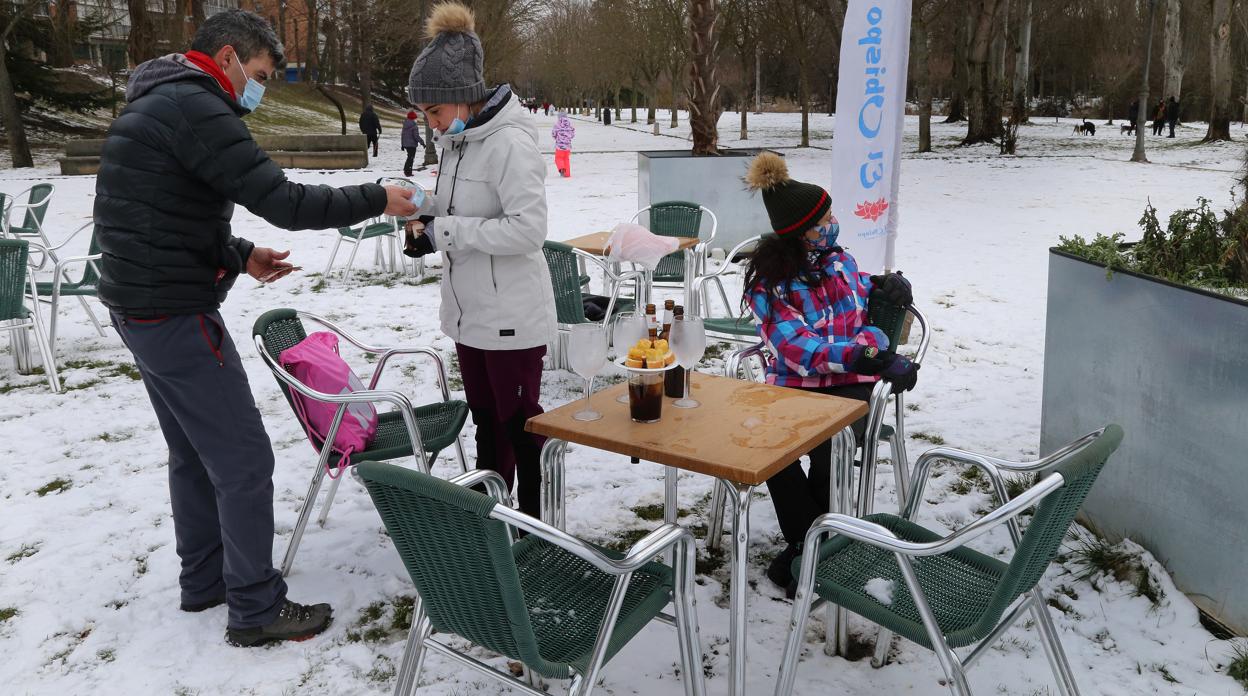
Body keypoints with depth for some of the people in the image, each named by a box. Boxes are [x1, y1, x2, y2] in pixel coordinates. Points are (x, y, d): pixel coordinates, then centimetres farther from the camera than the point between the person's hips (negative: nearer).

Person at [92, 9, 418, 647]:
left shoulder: (157, 104, 15)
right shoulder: (196, 109, -18)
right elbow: (286, 203, -24)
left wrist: (239, 255, 14)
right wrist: (376, 199, -13)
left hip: (138, 305, 11)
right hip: (176, 315, -11)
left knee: (193, 453, 20)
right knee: (244, 460, -3)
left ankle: (204, 580, 33)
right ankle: (255, 609, 8)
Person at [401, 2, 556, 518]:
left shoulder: (510, 143, -20)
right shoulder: (456, 140, 6)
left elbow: (528, 229, -27)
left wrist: (445, 231, -23)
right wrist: (428, 227, -3)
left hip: (511, 314, -9)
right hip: (470, 310, 9)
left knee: (519, 420, 5)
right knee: (486, 417, 19)